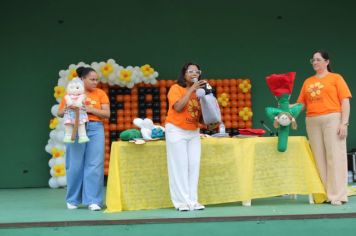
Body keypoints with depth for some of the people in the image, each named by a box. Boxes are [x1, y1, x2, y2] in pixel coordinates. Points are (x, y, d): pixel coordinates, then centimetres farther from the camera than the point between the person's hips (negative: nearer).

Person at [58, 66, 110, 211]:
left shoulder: (100, 93, 7)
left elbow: (107, 113, 0)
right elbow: (60, 113, 9)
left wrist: (90, 109, -13)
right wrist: (67, 109, -13)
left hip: (95, 129, 1)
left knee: (94, 165, -6)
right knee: (75, 165, 1)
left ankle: (93, 200, -3)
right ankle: (73, 199, 15)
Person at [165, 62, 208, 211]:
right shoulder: (176, 88, -7)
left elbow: (201, 114, 7)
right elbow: (178, 107, -22)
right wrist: (191, 90, -21)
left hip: (193, 132, 5)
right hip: (176, 131, -5)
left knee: (194, 165, 1)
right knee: (180, 166, -4)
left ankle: (192, 200, 6)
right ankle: (182, 202, -3)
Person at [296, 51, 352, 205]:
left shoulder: (335, 78, 4)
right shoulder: (308, 82, 16)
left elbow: (345, 101, -2)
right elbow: (301, 103, 14)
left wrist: (344, 123, -11)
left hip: (332, 119, -4)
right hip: (312, 122, 5)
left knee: (335, 156, -6)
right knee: (319, 157, 5)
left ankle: (337, 195, -4)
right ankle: (323, 194, 10)